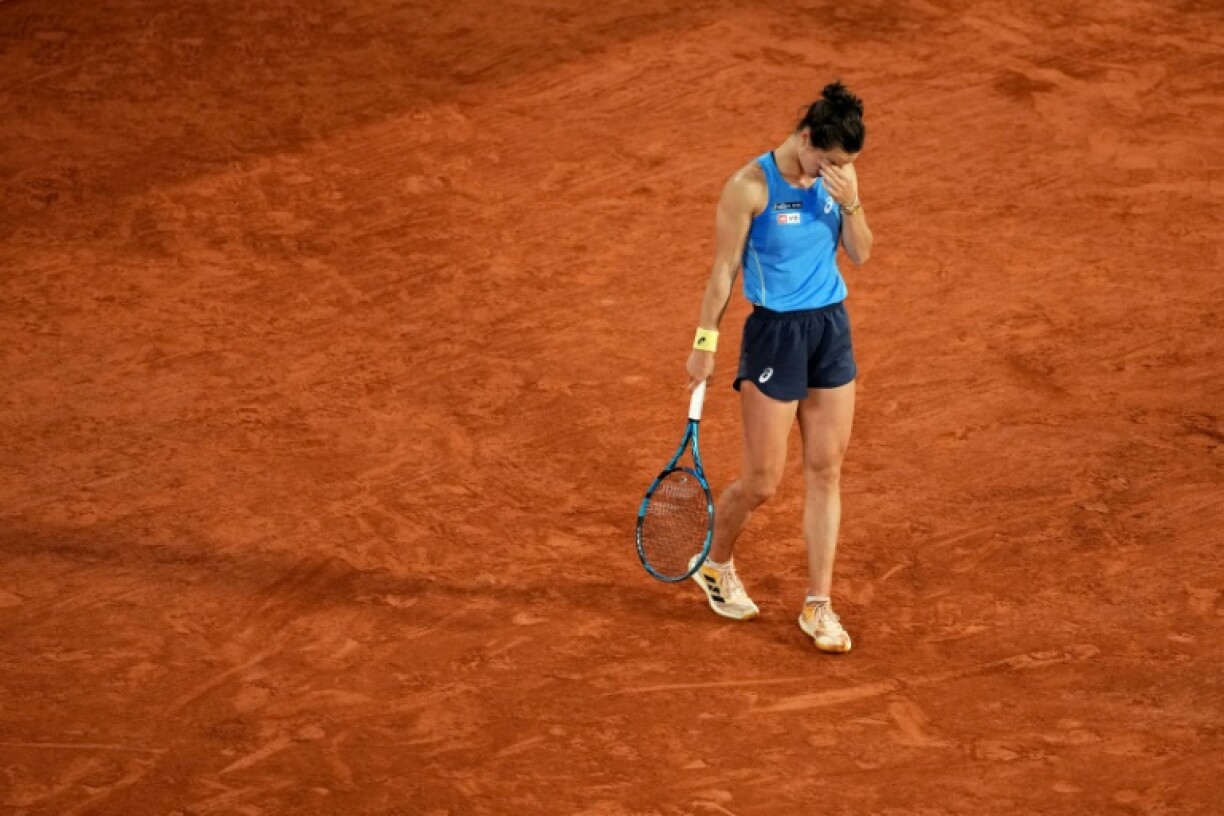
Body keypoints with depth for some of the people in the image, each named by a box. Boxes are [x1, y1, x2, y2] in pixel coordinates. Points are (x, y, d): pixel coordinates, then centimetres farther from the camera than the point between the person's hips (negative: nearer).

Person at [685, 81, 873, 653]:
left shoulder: (835, 179, 2)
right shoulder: (751, 186, -14)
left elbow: (860, 254, 3)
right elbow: (724, 271, -9)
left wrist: (851, 203, -14)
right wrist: (705, 343, -7)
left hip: (832, 328, 6)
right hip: (775, 333, -5)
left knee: (825, 472, 6)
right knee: (762, 482, 1)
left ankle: (818, 605, 13)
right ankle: (714, 565, 30)